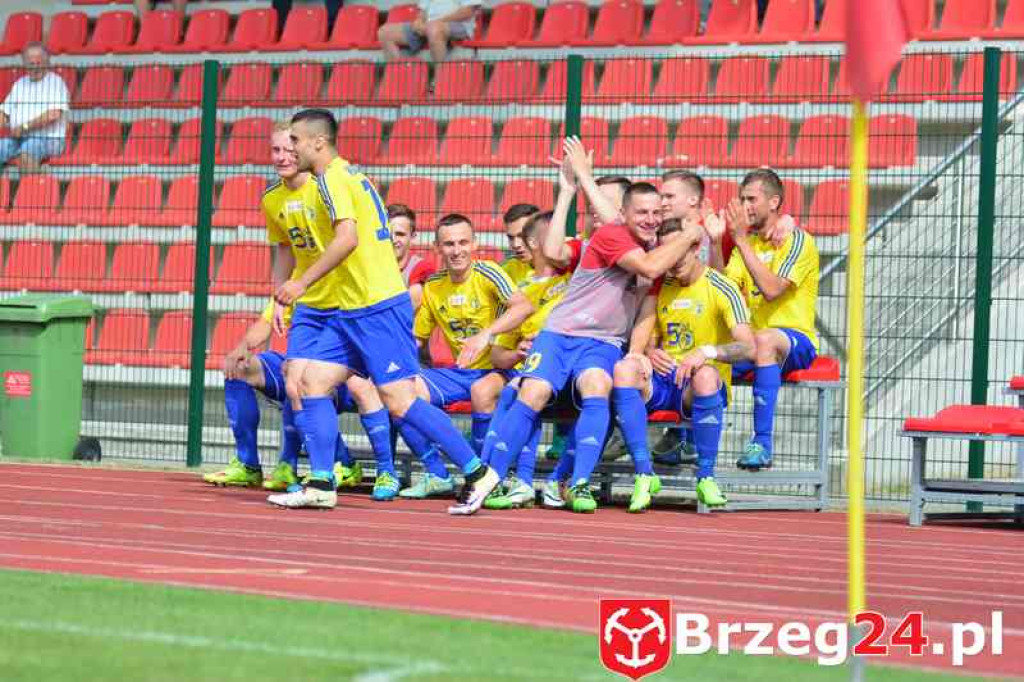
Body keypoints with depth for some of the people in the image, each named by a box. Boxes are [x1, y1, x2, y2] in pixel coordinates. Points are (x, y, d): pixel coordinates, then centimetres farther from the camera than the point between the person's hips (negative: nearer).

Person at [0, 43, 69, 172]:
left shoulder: (55, 82, 2)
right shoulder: (19, 84, 22)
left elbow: (54, 115, -12)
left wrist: (24, 127, -13)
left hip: (47, 139, -5)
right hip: (16, 138, 5)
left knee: (28, 148, -37)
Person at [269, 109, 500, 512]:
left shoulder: (332, 179, -11)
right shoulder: (348, 176, 18)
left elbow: (347, 238, -25)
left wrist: (303, 283, -22)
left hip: (377, 308, -10)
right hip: (351, 311, 10)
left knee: (399, 402, -11)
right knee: (311, 382, 5)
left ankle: (477, 472, -6)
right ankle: (321, 486, 4)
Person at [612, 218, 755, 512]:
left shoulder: (721, 288, -3)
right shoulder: (660, 286, 14)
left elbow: (748, 347, -14)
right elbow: (641, 339, 15)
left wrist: (707, 352, -31)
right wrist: (647, 352, -10)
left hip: (698, 388, -4)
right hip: (661, 381, 4)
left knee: (706, 375, -40)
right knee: (624, 368, -29)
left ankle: (706, 477, -26)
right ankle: (644, 475, -29)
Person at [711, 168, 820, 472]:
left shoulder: (798, 241, -7)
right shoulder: (747, 242, 14)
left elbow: (771, 289, -22)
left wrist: (741, 241, -22)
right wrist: (716, 243, -7)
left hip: (797, 339, -6)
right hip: (751, 339, 6)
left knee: (765, 339, -40)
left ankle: (763, 443, -40)